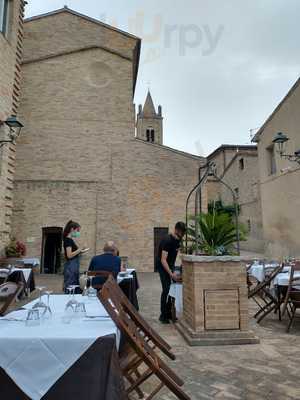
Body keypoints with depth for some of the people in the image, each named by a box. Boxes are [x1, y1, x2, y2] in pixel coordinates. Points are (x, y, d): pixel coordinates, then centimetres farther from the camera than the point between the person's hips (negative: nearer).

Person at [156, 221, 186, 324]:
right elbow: (163, 260, -32)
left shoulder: (178, 239, 0)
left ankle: (169, 313, 14)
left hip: (171, 265, 8)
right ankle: (163, 315, -1)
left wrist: (173, 268, 7)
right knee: (166, 290, -11)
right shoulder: (167, 241, -27)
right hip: (162, 266, -8)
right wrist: (171, 274, -39)